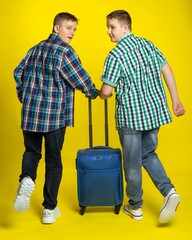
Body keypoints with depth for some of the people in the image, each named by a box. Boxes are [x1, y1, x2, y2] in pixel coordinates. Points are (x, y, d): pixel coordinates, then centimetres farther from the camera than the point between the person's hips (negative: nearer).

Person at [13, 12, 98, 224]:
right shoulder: (65, 51, -8)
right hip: (55, 115, -5)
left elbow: (18, 73, 16)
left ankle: (26, 180, -11)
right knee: (53, 160, 8)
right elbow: (81, 80, -8)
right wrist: (94, 93, 11)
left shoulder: (36, 49, 12)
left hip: (30, 113, 5)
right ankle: (49, 209, 15)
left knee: (32, 152, 21)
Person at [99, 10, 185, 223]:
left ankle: (135, 207, 24)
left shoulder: (115, 55, -12)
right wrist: (175, 100, 12)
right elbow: (167, 71, 7)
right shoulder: (147, 44, 7)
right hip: (155, 110, 6)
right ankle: (169, 191, 2)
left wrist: (100, 94, 12)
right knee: (148, 154, 21)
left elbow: (106, 92, -12)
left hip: (131, 114, -6)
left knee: (132, 161, 9)